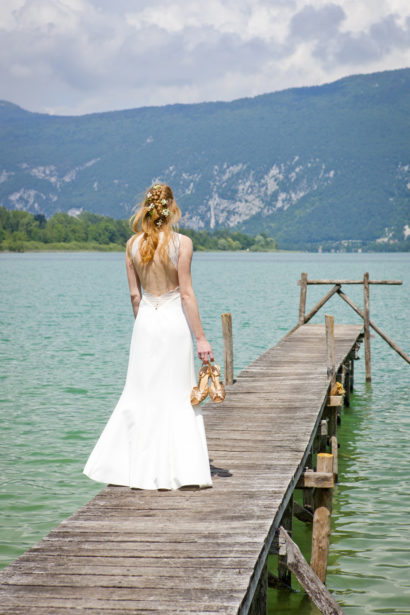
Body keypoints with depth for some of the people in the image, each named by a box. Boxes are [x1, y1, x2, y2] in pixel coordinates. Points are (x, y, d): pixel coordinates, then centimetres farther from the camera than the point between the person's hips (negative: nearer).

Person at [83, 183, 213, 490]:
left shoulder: (133, 243, 1)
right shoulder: (182, 243, -10)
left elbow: (135, 294, 5)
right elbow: (186, 294, -12)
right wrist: (201, 338, -8)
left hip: (146, 321, 3)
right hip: (175, 322, -3)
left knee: (141, 395, 11)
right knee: (178, 397, 5)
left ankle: (137, 468, 14)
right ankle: (178, 470, 7)